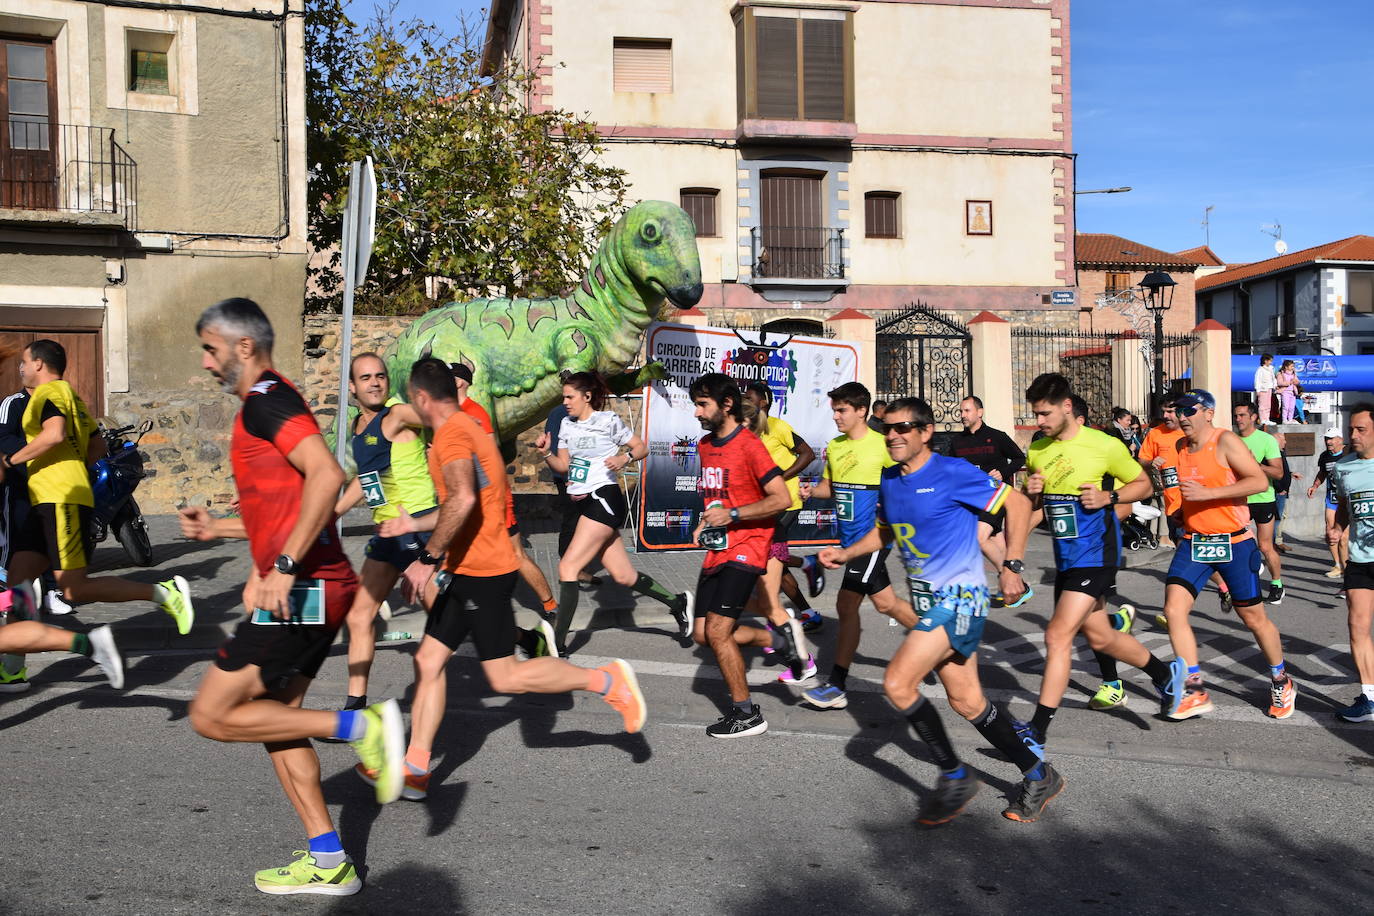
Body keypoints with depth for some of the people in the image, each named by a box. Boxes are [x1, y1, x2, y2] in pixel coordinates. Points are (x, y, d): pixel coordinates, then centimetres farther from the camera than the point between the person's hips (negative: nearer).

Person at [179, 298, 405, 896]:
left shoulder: (265, 400, -11)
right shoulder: (270, 404, 21)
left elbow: (326, 475, -27)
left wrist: (284, 567, -25)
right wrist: (217, 528, 26)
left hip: (301, 592, -10)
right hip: (314, 590, 10)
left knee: (211, 715, -4)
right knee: (274, 716, 16)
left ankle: (358, 726, -7)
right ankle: (328, 863, 19)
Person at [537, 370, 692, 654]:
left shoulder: (608, 421, -6)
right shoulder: (567, 425, 13)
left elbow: (642, 447, 1)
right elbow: (562, 466, 13)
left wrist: (625, 457, -18)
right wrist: (546, 453, -5)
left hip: (604, 499, -8)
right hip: (582, 502, 8)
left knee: (568, 565, -16)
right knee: (623, 576, 11)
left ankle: (558, 644, -14)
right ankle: (677, 602, 30)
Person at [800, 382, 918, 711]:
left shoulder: (881, 445, -11)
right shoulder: (834, 446, 9)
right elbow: (829, 486, 18)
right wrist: (811, 491, -2)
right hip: (850, 536, 7)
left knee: (846, 604, -5)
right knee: (885, 601, 11)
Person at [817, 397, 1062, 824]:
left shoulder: (953, 473, -13)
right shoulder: (889, 480, 8)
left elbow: (1018, 504, -8)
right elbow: (885, 531, 24)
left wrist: (1011, 566, -10)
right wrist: (845, 553, 8)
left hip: (959, 597, -8)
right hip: (928, 601, 8)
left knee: (897, 683, -16)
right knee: (967, 701, 11)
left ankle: (954, 777, 2)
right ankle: (1038, 776, 28)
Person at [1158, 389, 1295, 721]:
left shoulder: (1225, 441, -12)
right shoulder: (1181, 449, 10)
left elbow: (1260, 481, -22)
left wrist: (1206, 493, -25)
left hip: (1233, 543, -5)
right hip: (1193, 542, 6)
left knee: (1254, 617, 7)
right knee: (1174, 609, -12)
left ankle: (1281, 682, 32)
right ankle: (1195, 692, -5)